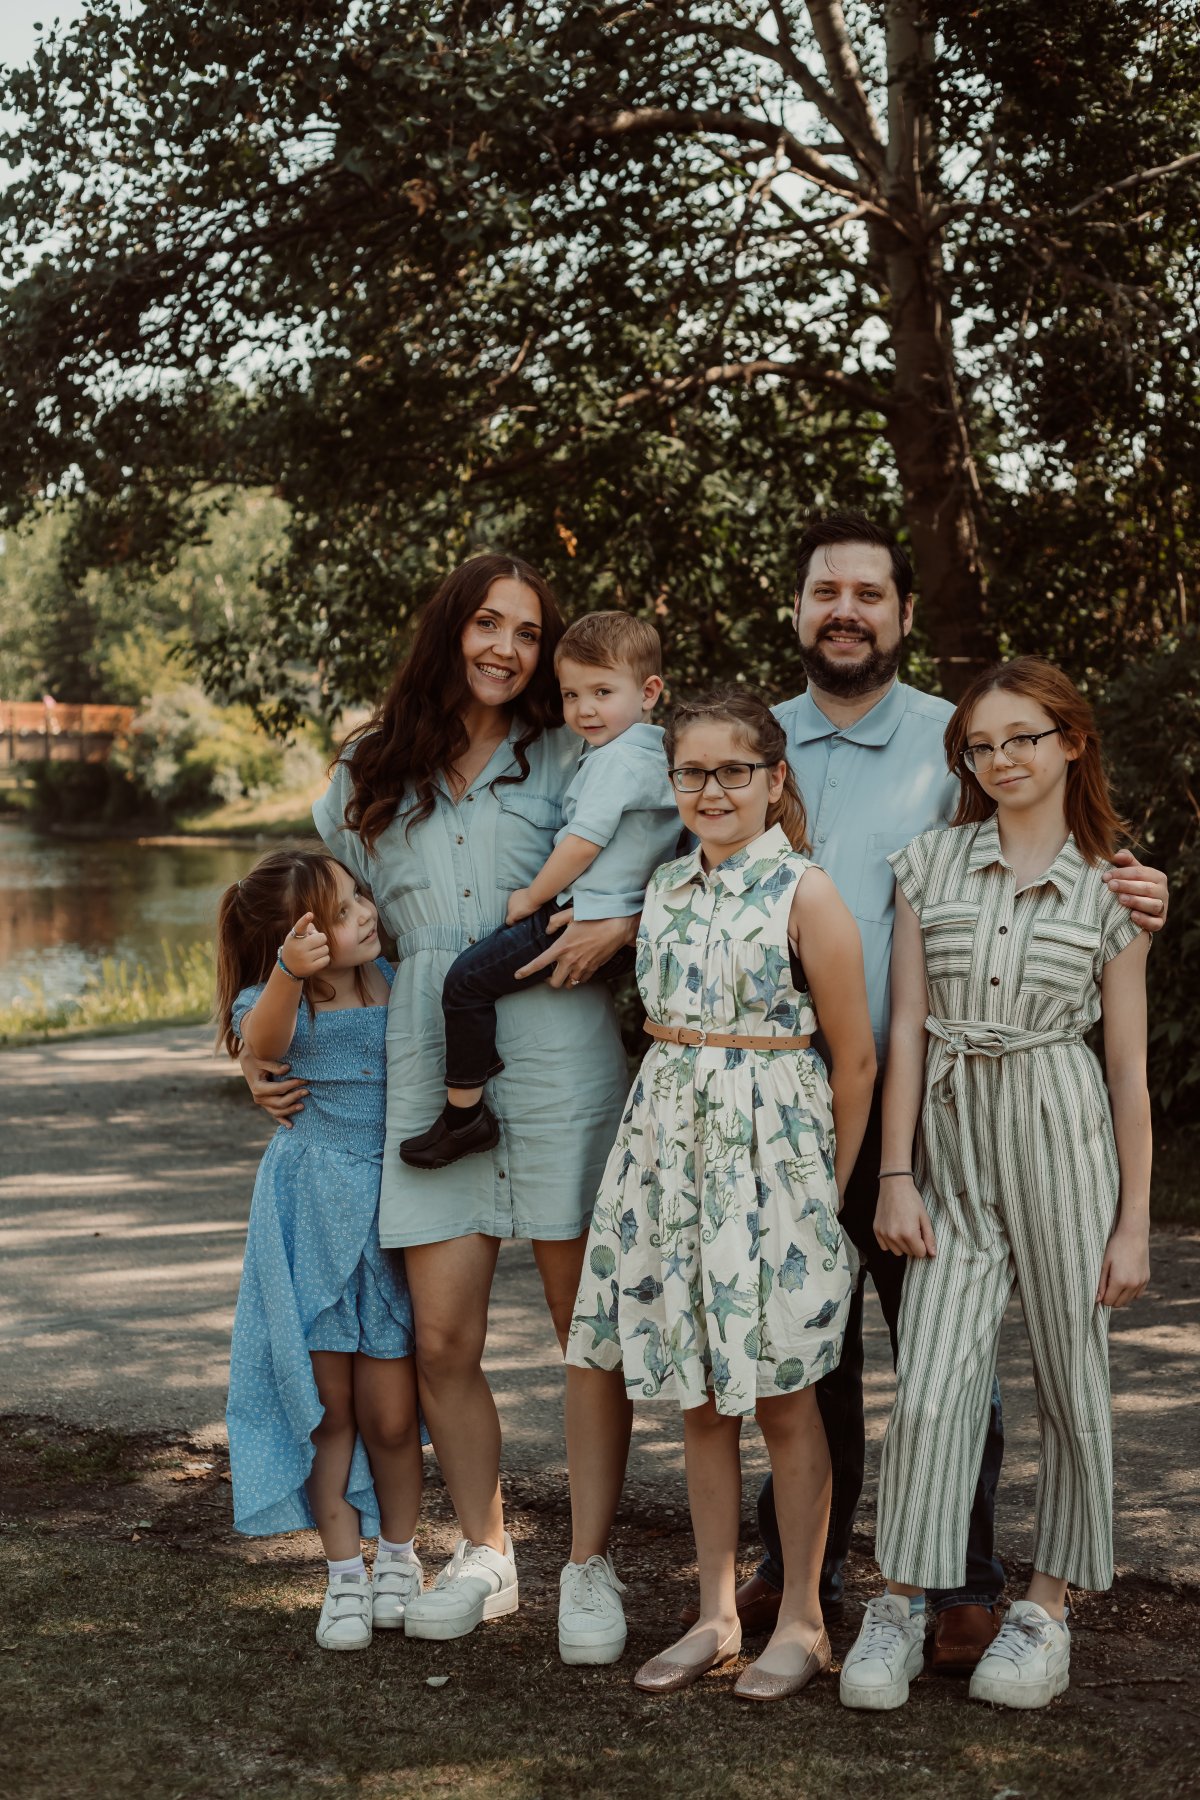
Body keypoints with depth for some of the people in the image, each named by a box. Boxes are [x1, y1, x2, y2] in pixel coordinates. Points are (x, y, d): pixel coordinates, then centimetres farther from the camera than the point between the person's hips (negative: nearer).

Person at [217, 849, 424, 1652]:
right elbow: (260, 1041, -34)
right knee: (329, 1402, 5)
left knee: (389, 1408, 3)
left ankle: (399, 1555, 27)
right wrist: (290, 975, -52)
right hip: (313, 1214, -2)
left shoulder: (397, 977, 0)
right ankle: (345, 1573, 21)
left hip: (396, 1200, 2)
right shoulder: (275, 1002, -10)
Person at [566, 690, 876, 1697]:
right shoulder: (666, 888, 8)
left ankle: (802, 1621, 18)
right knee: (698, 1397, 10)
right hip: (670, 1146, 6)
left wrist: (830, 1189, -2)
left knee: (781, 1396, 4)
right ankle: (715, 1615, 22)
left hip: (768, 1150, -5)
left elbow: (855, 1057, -6)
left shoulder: (805, 893, -9)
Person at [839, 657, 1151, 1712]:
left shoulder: (1108, 888, 3)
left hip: (1063, 1134, 0)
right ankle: (902, 1608, 4)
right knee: (930, 1385, -6)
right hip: (951, 1138, 1)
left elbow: (1130, 1069, 3)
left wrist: (1134, 1222, 1)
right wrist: (895, 1176, -1)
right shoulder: (930, 864, 6)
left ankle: (1049, 1606, 20)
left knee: (1072, 1380, 6)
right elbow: (907, 1028, 4)